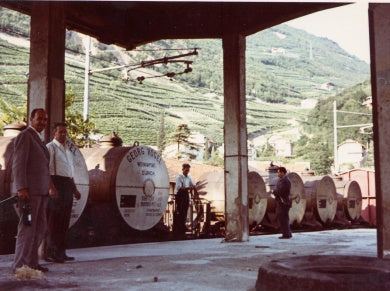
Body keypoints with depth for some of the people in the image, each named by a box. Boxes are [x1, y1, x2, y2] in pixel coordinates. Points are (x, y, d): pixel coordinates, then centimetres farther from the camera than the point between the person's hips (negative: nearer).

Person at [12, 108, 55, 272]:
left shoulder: (39, 138, 20)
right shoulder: (24, 136, -7)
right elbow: (18, 164, -13)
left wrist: (50, 185, 24)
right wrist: (21, 188, -20)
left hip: (41, 191, 9)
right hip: (29, 191, -9)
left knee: (40, 228, 10)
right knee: (27, 228, -5)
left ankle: (31, 262, 18)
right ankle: (19, 265, 2)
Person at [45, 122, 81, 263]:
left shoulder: (67, 150, 22)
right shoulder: (50, 147, -4)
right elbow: (46, 168, -13)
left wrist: (75, 189, 24)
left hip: (67, 186, 8)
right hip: (56, 184, -8)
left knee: (64, 220, 9)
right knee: (54, 220, -7)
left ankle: (61, 252, 15)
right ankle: (50, 253, -1)